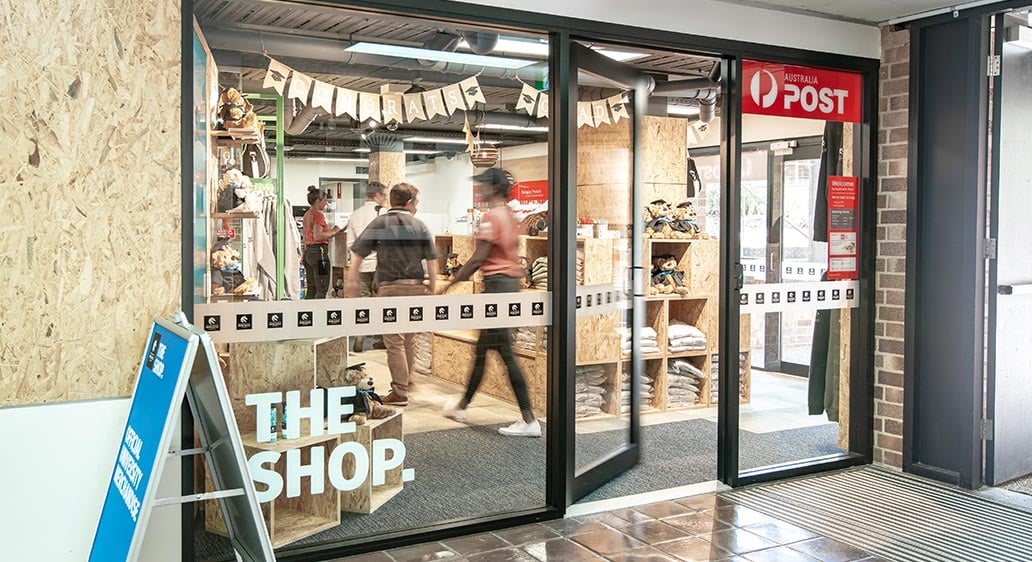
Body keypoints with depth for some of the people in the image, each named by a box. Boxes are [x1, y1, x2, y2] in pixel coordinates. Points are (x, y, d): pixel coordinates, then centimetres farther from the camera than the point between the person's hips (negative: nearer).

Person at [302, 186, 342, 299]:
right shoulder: (318, 215, -12)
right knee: (322, 289, -6)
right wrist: (333, 232, -11)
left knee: (311, 289, 12)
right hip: (318, 251, -9)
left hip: (308, 252, 9)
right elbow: (317, 236, -21)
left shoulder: (307, 214, 16)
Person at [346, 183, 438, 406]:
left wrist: (351, 281, 4)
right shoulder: (420, 226, 5)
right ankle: (404, 383, 28)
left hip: (389, 287, -2)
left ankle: (400, 392, -1)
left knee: (394, 341, -1)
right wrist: (432, 287, 10)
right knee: (409, 339, 16)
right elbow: (432, 260, 3)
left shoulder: (379, 223, 2)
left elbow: (357, 254, -2)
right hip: (416, 287, 2)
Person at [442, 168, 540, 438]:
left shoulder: (492, 217, -14)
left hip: (497, 283, -10)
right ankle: (462, 406, 31)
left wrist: (449, 285, -12)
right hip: (511, 280, 10)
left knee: (505, 353, -7)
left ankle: (529, 421, -6)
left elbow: (478, 258, -19)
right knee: (482, 348, 18)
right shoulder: (509, 215, 14)